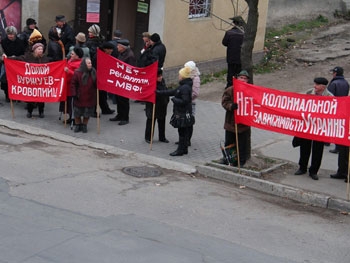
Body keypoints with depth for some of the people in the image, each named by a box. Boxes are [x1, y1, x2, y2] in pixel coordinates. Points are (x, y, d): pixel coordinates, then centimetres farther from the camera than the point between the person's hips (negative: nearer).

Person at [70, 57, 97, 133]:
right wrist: (74, 94, -10)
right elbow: (73, 84, -6)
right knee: (77, 113, 9)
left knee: (87, 114, 9)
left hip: (90, 98, 2)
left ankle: (84, 126, 28)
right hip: (79, 98, -2)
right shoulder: (77, 73, -9)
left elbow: (96, 84, 5)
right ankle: (78, 125, 28)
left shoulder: (93, 72, -2)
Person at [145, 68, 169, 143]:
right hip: (153, 107, -7)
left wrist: (166, 100, 13)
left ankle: (162, 137, 28)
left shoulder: (162, 81, 2)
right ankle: (148, 137, 20)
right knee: (150, 122, 7)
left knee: (162, 123, 16)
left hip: (162, 107, 7)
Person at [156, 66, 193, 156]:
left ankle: (180, 150, 5)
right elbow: (172, 92, 19)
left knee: (182, 132, -2)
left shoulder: (185, 88, -21)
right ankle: (184, 149, 24)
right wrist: (159, 92, 21)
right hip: (182, 113, 10)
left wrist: (174, 99, -13)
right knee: (184, 132, 16)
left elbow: (184, 101, -26)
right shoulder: (182, 86, 12)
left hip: (183, 114, -10)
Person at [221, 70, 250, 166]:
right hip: (231, 121, 2)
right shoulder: (230, 90, -1)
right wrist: (231, 106, -24)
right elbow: (224, 102, -6)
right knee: (229, 142, 16)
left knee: (242, 143, 5)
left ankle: (242, 160, 18)